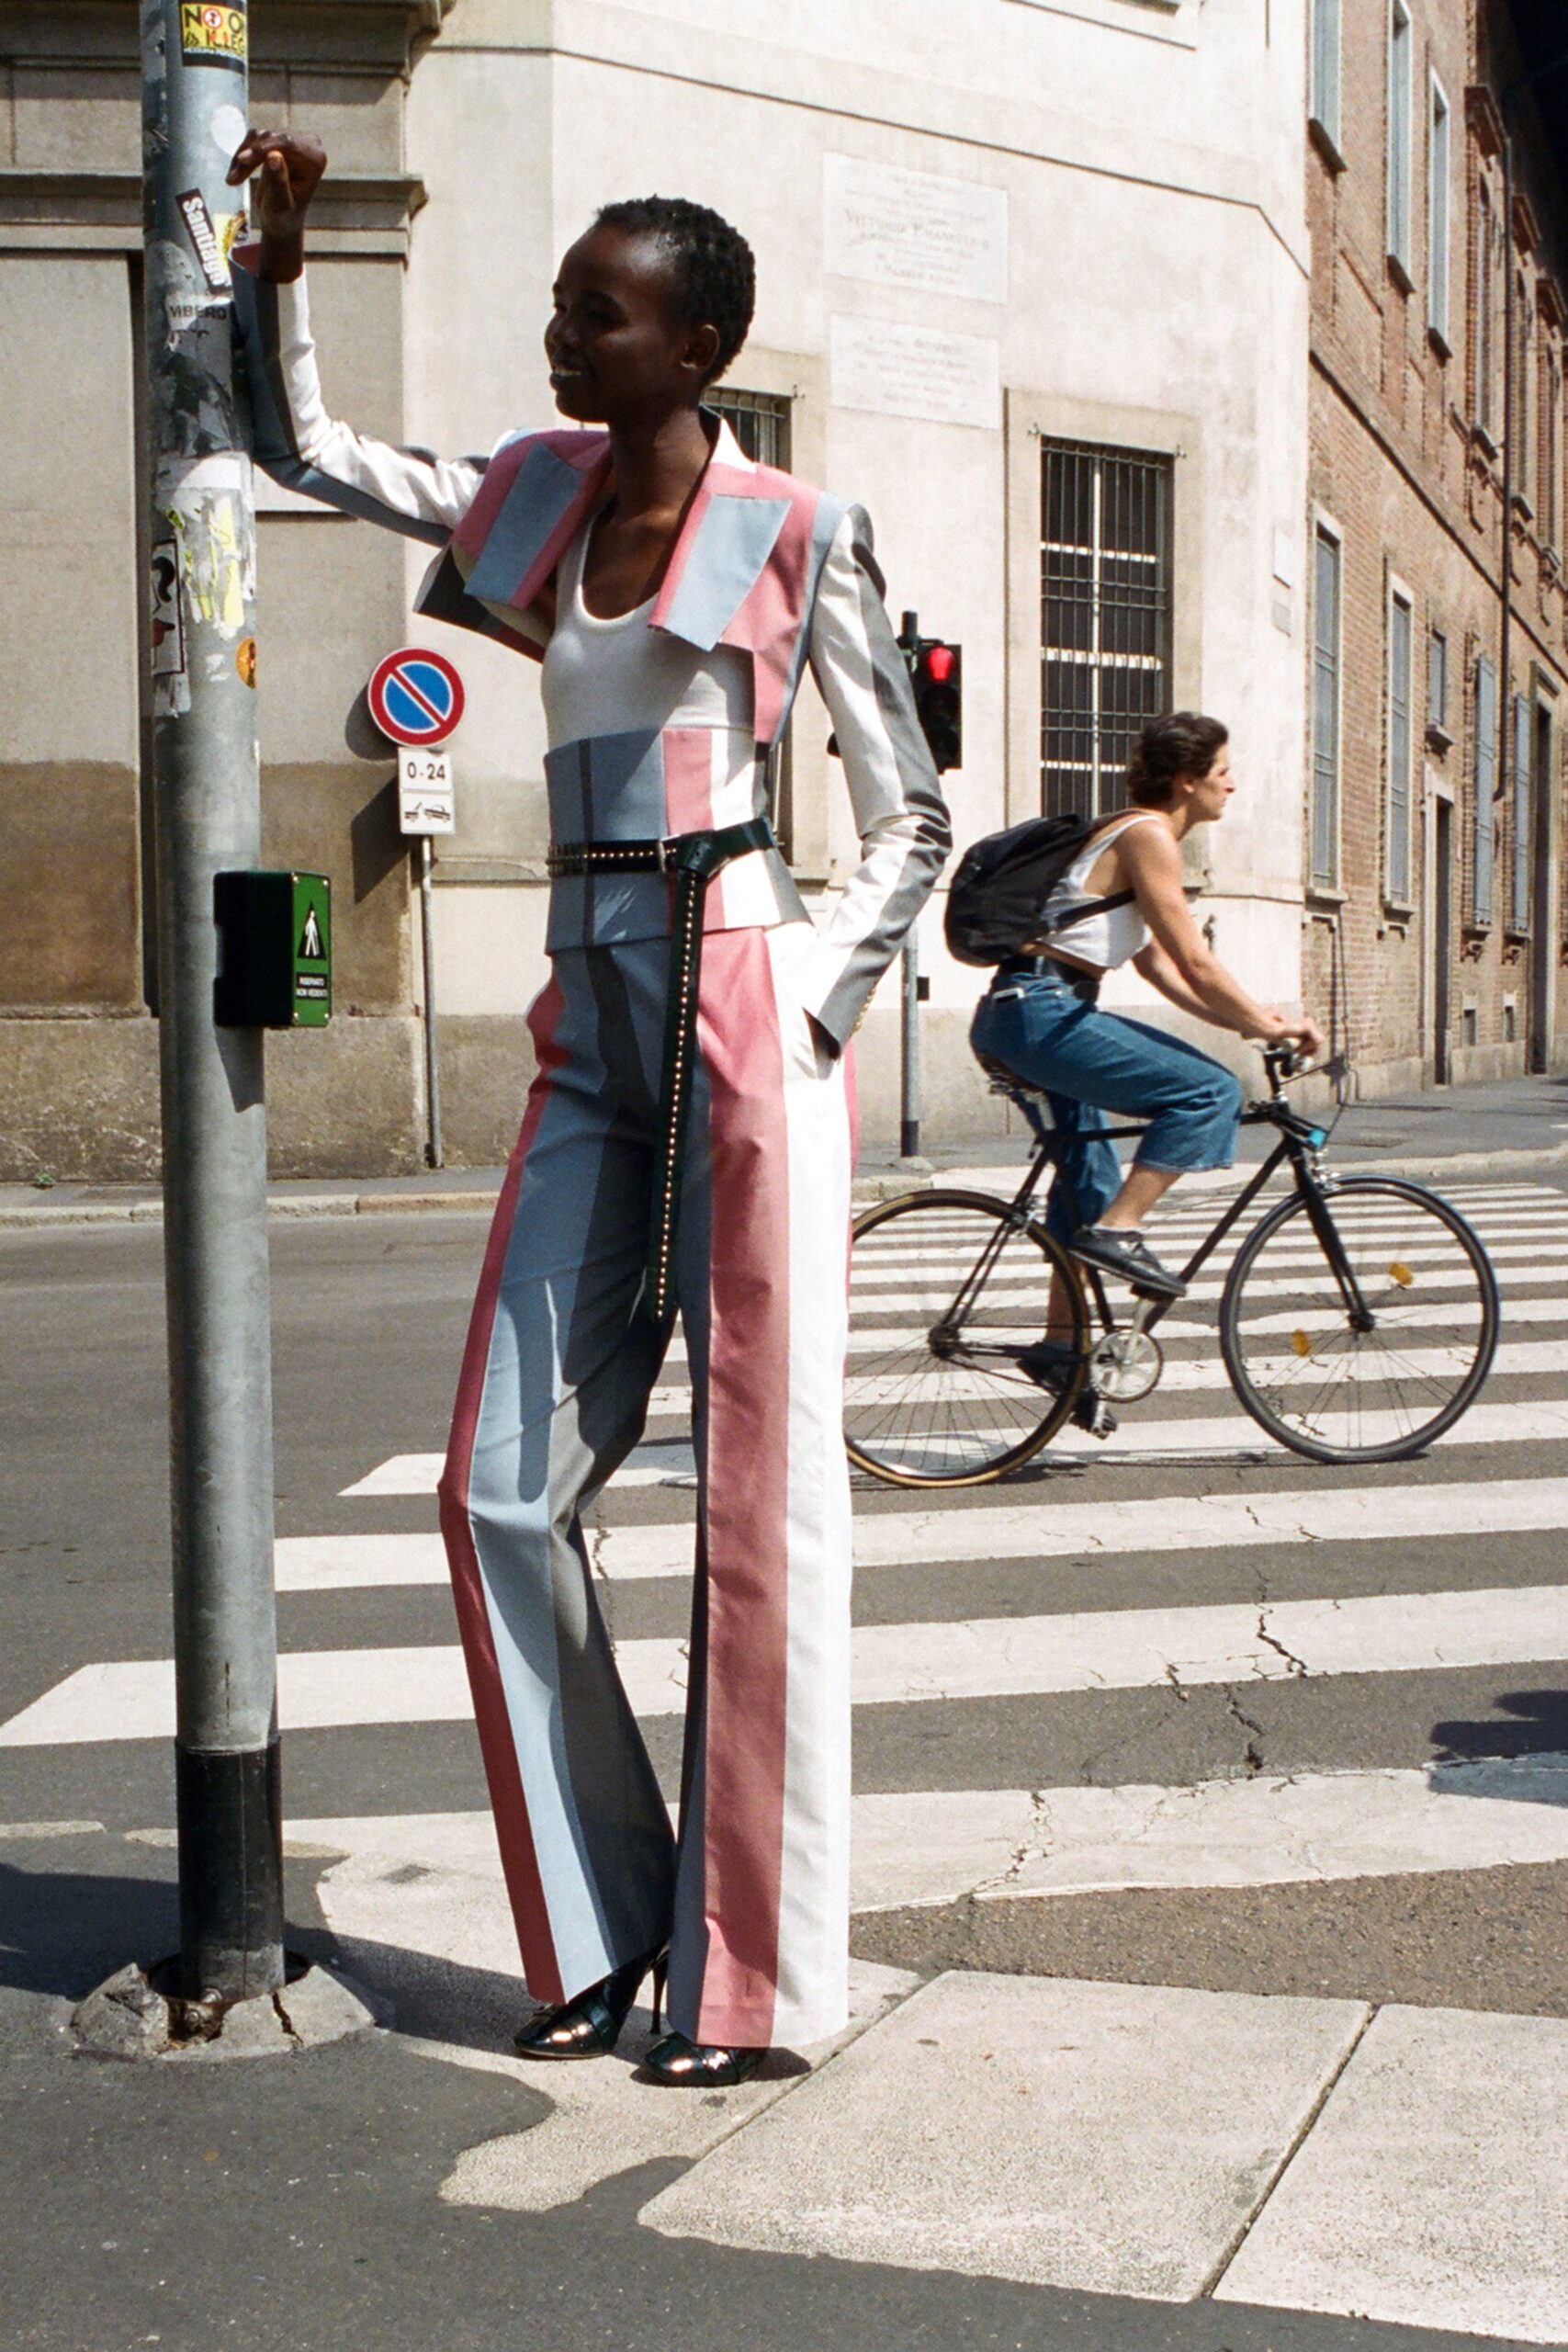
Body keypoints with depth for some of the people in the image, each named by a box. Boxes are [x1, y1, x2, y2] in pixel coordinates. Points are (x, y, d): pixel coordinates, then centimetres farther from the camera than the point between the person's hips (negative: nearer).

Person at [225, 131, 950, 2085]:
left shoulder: (792, 537, -1)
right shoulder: (532, 495, 14)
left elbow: (908, 813, 2)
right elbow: (306, 448, 26)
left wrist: (817, 1009, -8)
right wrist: (276, 255, 14)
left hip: (740, 1009, -6)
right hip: (588, 1027, 6)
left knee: (759, 1497, -2)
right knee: (504, 1487, 2)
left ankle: (750, 1975, 8)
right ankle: (596, 1927, 17)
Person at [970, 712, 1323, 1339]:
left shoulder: (1141, 832, 20)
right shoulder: (1149, 835, -10)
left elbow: (1158, 963, 20)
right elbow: (1196, 964, -13)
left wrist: (1252, 1021, 14)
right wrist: (1267, 1024, -3)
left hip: (1024, 1014, 11)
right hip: (1041, 1011, -11)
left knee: (1089, 1180, 20)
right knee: (1209, 1089, -16)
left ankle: (1062, 1345, 27)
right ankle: (1115, 1232, -13)